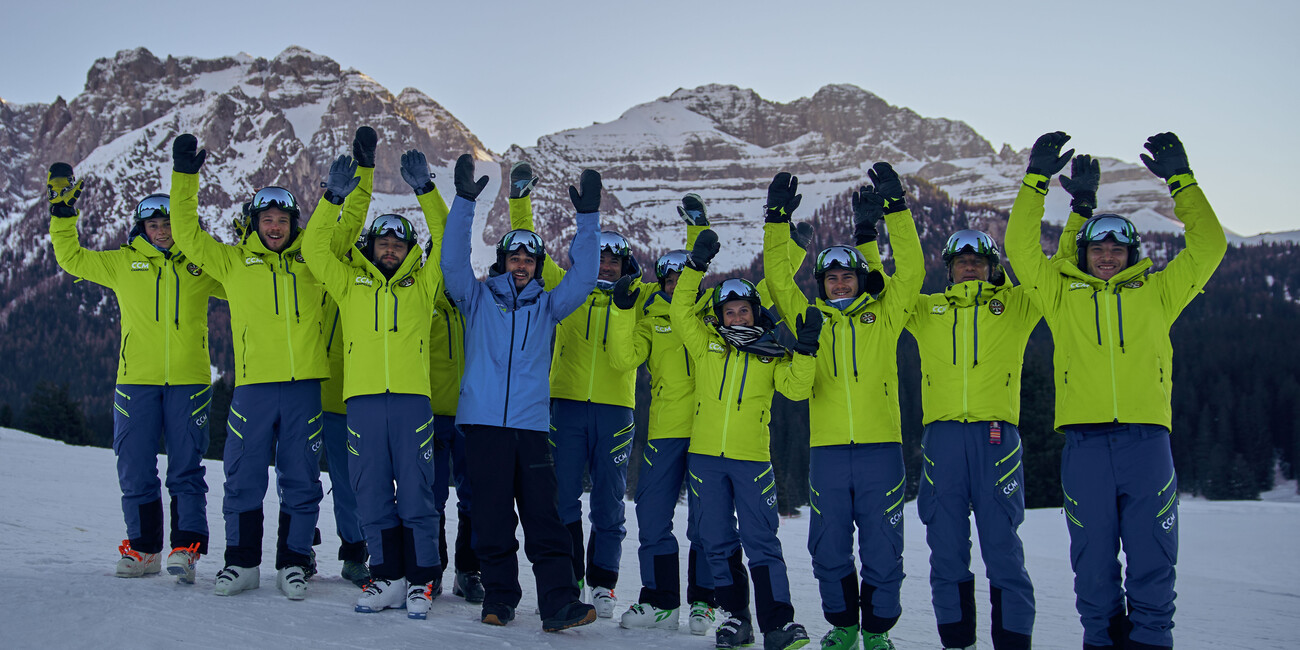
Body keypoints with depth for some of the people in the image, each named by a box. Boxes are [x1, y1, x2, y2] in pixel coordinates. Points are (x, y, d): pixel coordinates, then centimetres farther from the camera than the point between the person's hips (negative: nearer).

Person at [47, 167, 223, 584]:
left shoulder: (200, 266, 10)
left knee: (186, 470, -3)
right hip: (137, 380, 2)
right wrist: (63, 210, 15)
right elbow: (71, 257, 20)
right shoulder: (123, 263, 12)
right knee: (135, 471, 4)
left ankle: (185, 548, -1)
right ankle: (143, 549, 14)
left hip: (188, 381, -1)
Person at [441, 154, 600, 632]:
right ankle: (499, 598, 14)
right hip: (483, 423, -1)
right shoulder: (477, 298, 12)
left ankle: (559, 603, -7)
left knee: (544, 519, -4)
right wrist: (465, 200, -10)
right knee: (492, 519, 2)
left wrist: (588, 217, 0)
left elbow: (582, 278, 7)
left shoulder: (546, 305, 17)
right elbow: (453, 261, -1)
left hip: (531, 426, 1)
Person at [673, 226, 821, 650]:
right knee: (718, 542, 6)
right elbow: (680, 311, 2)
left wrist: (805, 349, -18)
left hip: (752, 458, -2)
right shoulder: (706, 344, 10)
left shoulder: (773, 356, 8)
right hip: (706, 456, 2)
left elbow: (793, 385, -5)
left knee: (761, 542, -6)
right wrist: (696, 265, -3)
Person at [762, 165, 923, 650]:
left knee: (882, 546, 2)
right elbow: (778, 278, 7)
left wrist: (895, 209, -5)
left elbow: (911, 270, 0)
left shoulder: (884, 316, 7)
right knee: (829, 547, 7)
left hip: (880, 447, -1)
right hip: (827, 450, 2)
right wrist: (777, 220, 0)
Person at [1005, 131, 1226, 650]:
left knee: (1151, 551, 0)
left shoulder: (1157, 293, 17)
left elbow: (1208, 246, 15)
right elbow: (1021, 247, 9)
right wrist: (1037, 180, 6)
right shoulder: (1063, 294, 15)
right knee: (1093, 553, 5)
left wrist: (1179, 180, 12)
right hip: (1084, 440, 0)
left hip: (1147, 438, 0)